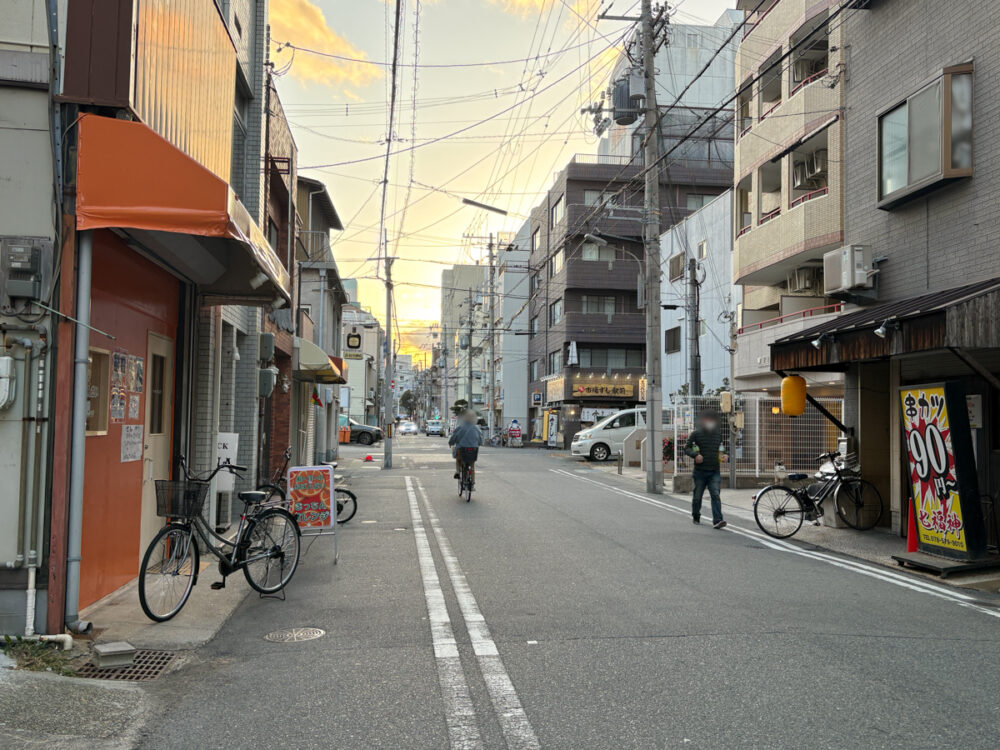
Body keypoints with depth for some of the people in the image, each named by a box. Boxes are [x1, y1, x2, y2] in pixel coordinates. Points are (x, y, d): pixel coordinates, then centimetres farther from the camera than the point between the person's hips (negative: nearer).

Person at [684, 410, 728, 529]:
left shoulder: (718, 434, 10)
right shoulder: (696, 434, -3)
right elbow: (687, 448, -3)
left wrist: (725, 455, 3)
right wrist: (695, 455, -22)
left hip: (714, 472, 2)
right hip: (700, 471, -2)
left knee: (715, 495, -14)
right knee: (697, 496, 8)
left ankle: (717, 520, -21)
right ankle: (696, 517, 31)